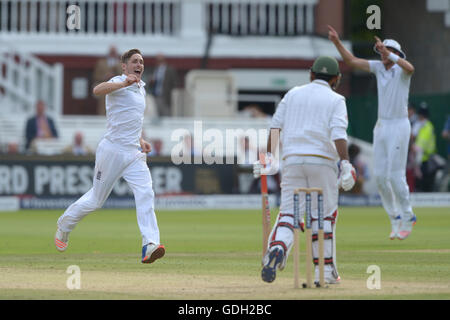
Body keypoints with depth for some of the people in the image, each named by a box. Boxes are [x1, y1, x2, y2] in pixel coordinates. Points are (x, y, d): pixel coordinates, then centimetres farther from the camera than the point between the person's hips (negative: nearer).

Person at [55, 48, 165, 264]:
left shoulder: (140, 88, 19)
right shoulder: (118, 83, -8)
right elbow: (98, 90, -32)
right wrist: (124, 83, -47)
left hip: (134, 154, 7)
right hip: (112, 150, -6)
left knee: (145, 194, -15)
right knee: (96, 199, 4)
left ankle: (150, 246, -26)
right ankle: (63, 227, 30)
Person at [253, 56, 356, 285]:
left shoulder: (293, 94, 17)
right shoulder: (335, 100, 6)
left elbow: (275, 126, 9)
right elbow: (338, 134, -10)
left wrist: (270, 157, 10)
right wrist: (345, 165, -16)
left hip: (292, 161, 2)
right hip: (322, 161, -2)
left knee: (288, 213, -1)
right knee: (324, 216, 7)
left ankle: (276, 248, -31)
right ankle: (326, 270, 8)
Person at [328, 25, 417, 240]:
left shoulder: (402, 69, -10)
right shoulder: (379, 67, 7)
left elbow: (409, 68, -36)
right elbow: (351, 61, 5)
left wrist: (389, 52, -47)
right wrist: (337, 42, -8)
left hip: (399, 126, -7)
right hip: (381, 126, 7)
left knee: (395, 175, -8)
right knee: (380, 175, 5)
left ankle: (407, 217, 7)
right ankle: (395, 217, 16)